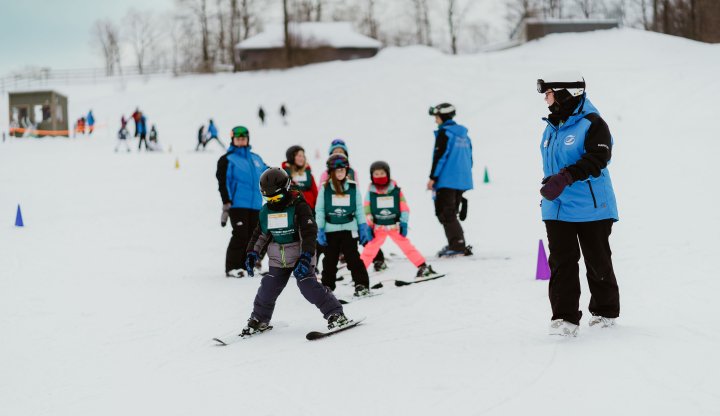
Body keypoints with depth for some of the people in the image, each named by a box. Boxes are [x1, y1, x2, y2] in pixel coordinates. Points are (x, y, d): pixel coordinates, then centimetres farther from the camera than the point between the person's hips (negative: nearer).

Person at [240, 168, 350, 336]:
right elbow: (259, 234, 17)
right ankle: (259, 319, 22)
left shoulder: (299, 207, -15)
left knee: (308, 286, -17)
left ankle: (336, 314, -8)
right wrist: (252, 254, 10)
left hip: (300, 254, -5)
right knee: (268, 288, 0)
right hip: (278, 259, 5)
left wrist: (306, 258, -27)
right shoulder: (266, 211, 4)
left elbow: (309, 233, -20)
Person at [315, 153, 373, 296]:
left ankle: (362, 285, 1)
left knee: (353, 258, -4)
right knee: (329, 260, 7)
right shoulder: (325, 188, 1)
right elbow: (319, 211, 2)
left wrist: (363, 228, 4)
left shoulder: (353, 187, 3)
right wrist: (319, 230, -4)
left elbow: (359, 209, 8)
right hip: (330, 230, 1)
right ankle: (327, 287, 17)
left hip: (349, 229, -1)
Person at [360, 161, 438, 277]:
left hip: (395, 226, -1)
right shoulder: (370, 192, -3)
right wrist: (368, 227, -2)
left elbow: (404, 208, -1)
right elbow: (367, 211, 2)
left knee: (407, 246, -5)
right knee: (370, 249, 0)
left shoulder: (396, 190, -4)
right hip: (378, 228, 1)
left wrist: (404, 224, -8)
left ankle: (423, 267, -2)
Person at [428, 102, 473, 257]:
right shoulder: (463, 134, 15)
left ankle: (458, 245, -14)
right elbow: (469, 158, 19)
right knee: (451, 213, 17)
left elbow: (440, 156, -14)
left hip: (447, 180, -8)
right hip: (463, 181, 8)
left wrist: (433, 177, -11)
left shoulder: (444, 133, -8)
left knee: (445, 213, -5)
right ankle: (457, 244, 17)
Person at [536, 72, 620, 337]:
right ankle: (565, 317, -1)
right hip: (557, 209, 6)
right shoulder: (552, 126, 12)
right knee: (561, 262, -2)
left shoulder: (592, 124, -11)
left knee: (597, 261, 6)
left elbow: (596, 160, -24)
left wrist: (565, 177, -33)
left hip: (590, 207, -6)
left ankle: (605, 312, 23)